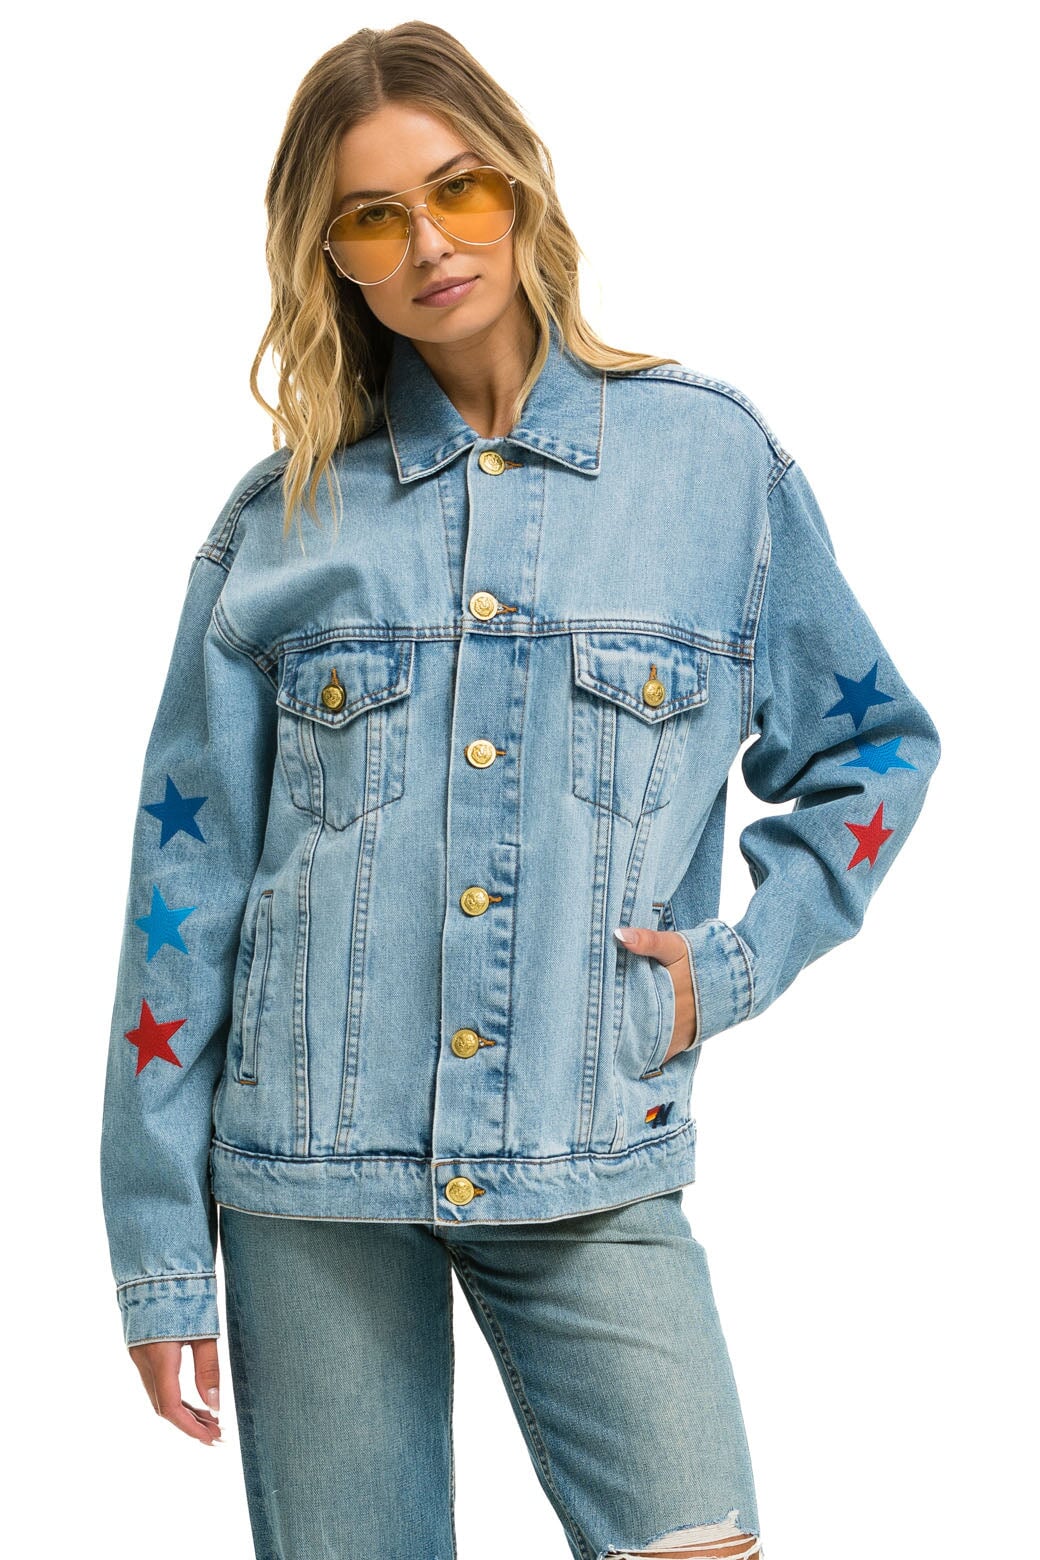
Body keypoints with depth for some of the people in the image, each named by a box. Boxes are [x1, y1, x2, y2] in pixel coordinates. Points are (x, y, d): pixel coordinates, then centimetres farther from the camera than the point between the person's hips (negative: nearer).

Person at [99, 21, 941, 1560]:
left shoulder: (716, 457, 3)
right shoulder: (282, 519, 3)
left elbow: (873, 746, 14)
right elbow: (189, 882, 4)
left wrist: (736, 958, -2)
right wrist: (161, 1252, 2)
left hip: (594, 1173, 0)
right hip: (311, 1175, 1)